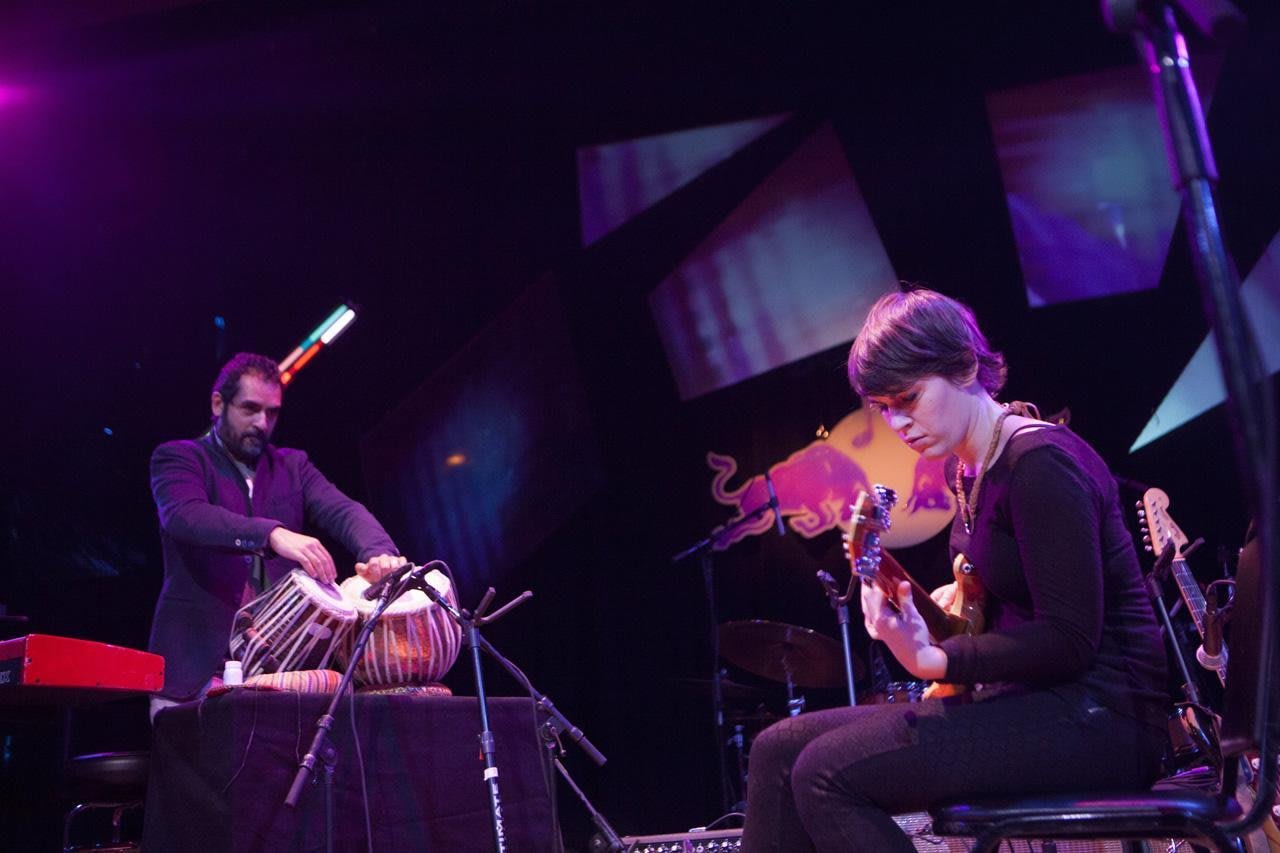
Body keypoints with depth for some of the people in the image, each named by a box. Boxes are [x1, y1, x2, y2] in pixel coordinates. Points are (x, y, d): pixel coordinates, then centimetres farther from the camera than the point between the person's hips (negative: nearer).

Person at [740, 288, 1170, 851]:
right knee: (779, 749, 0)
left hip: (1100, 716, -9)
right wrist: (944, 601, 4)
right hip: (1021, 697, 9)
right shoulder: (970, 467, 11)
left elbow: (1069, 640, -20)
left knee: (827, 773, -23)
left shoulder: (1038, 463, -17)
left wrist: (930, 660, -26)